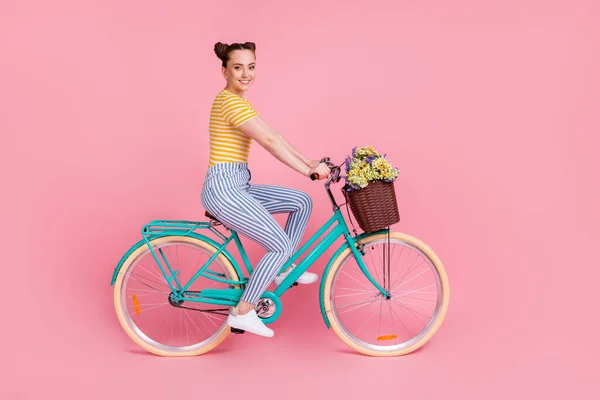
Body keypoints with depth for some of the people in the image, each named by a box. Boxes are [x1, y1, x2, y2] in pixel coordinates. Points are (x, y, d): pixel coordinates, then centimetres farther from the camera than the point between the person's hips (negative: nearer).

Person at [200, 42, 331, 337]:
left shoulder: (237, 101, 17)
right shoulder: (231, 102, -15)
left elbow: (273, 137, 13)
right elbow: (269, 142, -21)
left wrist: (309, 162, 7)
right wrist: (308, 171, -19)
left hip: (237, 187, 10)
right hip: (224, 189, -10)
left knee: (301, 202, 11)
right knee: (281, 246, -10)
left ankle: (283, 270, 21)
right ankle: (242, 312, 1)